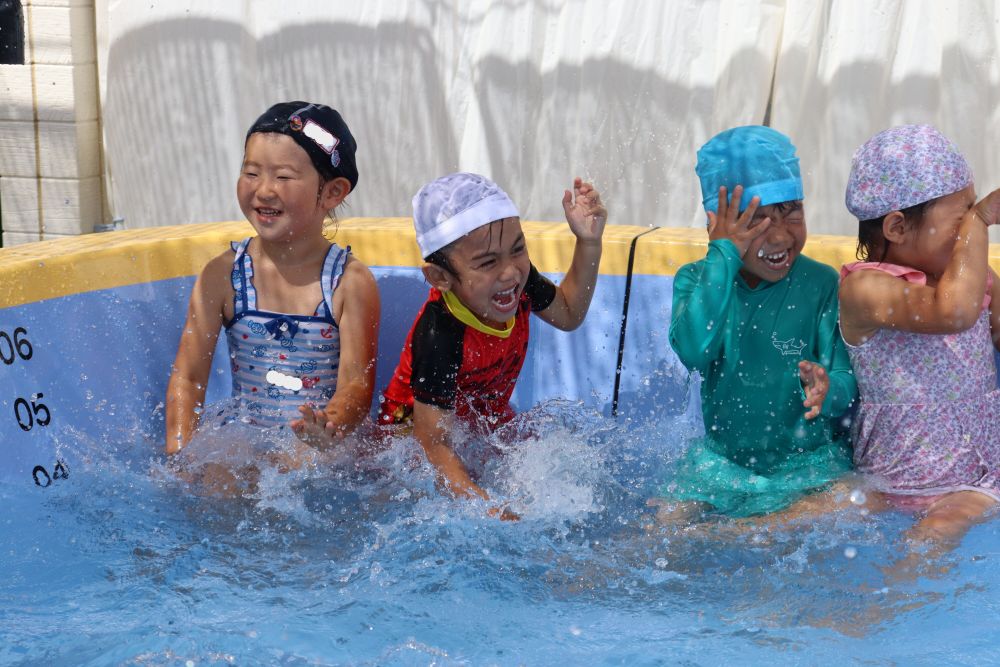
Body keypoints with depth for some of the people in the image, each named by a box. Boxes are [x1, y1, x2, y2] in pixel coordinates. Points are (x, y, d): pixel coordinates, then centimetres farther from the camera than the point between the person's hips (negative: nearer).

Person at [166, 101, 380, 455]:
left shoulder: (350, 282, -5)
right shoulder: (222, 275, 0)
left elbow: (357, 383, -12)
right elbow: (187, 377, -1)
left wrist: (331, 426, -35)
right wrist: (180, 454, -17)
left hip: (327, 450, -1)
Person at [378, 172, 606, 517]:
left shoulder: (518, 280, -18)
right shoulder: (440, 338, -38)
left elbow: (568, 313, 6)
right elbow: (433, 442, -34)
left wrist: (589, 242, -5)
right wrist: (483, 506, -44)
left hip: (490, 422, 6)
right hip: (420, 426, -6)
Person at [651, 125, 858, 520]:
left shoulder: (821, 284, -9)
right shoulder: (697, 280, -5)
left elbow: (847, 383, -12)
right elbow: (694, 352, -26)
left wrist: (827, 391, -37)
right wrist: (723, 257, -25)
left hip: (809, 462, -1)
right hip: (723, 458, 1)